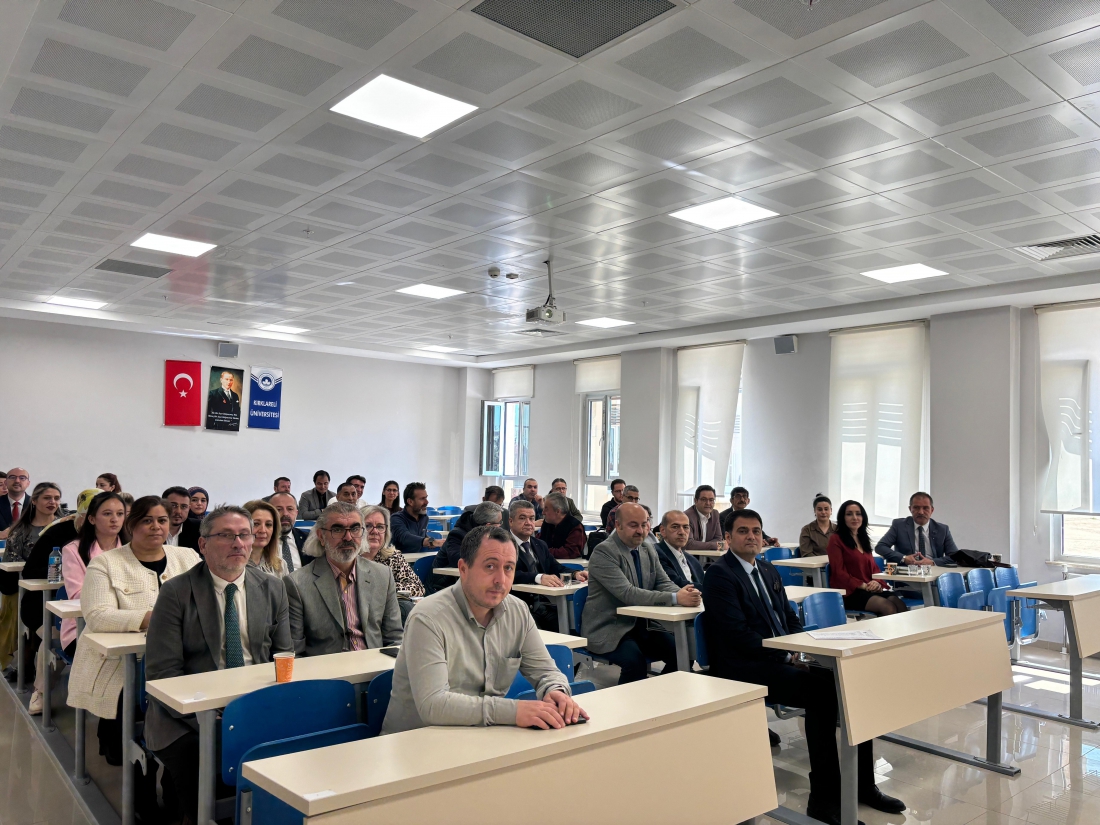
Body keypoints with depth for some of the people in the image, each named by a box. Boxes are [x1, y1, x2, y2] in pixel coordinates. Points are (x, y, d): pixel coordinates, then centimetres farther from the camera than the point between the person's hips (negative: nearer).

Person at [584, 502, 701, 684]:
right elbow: (627, 593, -25)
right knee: (635, 661, -32)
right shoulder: (603, 553, -15)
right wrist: (675, 598, -32)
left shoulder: (648, 551, 9)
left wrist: (684, 593, -19)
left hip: (641, 625, 7)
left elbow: (663, 583, 6)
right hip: (609, 629, -7)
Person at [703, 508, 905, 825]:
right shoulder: (719, 574, -10)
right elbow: (738, 633, -17)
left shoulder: (768, 571, 17)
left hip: (781, 659, 8)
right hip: (743, 667, -8)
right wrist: (788, 658, -17)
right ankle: (824, 797, -18)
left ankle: (862, 785, 0)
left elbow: (790, 618, 19)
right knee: (821, 691, -28)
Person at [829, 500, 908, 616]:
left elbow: (874, 567, 21)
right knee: (888, 607, -31)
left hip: (871, 589, 7)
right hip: (848, 592, -7)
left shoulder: (864, 539, 24)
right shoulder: (836, 539, 0)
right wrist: (863, 586, -15)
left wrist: (876, 583, -2)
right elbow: (839, 572, -7)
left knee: (901, 606, -25)